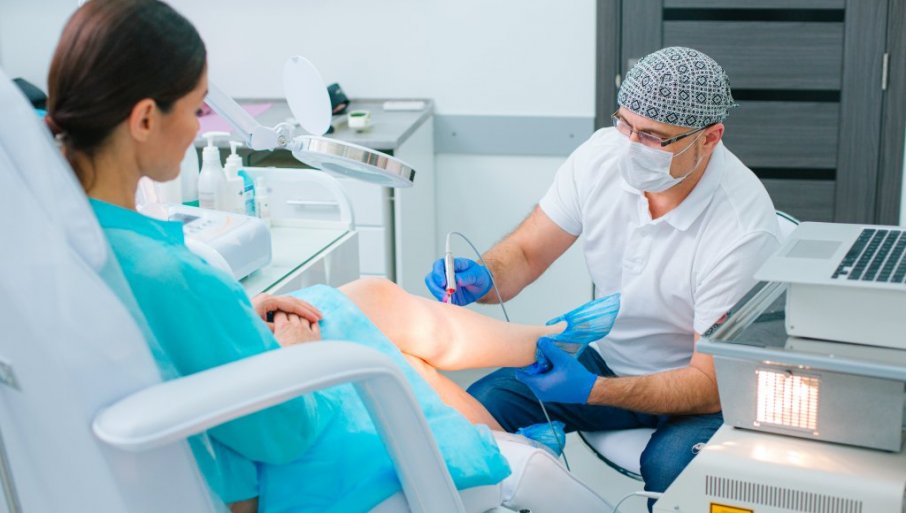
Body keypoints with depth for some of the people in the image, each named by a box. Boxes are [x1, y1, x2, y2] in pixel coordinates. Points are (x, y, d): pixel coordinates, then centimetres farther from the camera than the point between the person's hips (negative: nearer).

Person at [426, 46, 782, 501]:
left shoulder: (744, 226, -27)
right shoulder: (603, 153, -12)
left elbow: (712, 384, -24)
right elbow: (524, 253, 0)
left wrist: (592, 391, -37)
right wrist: (481, 279, -24)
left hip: (699, 389, -4)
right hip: (610, 358, 5)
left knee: (671, 467, -36)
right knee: (477, 408, -16)